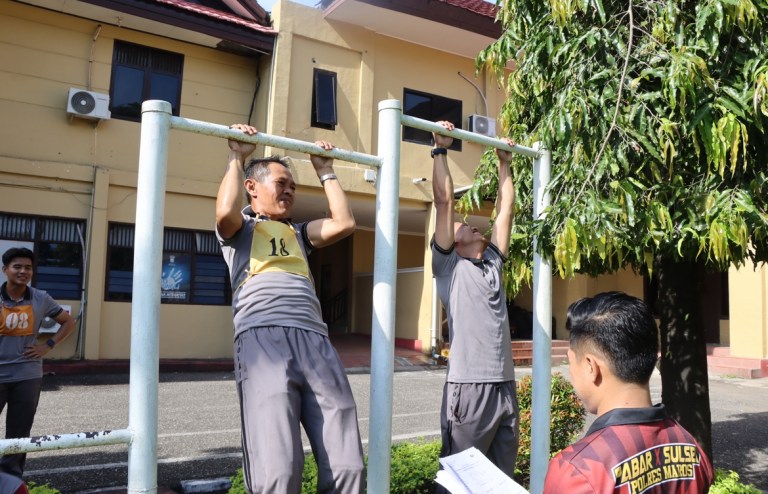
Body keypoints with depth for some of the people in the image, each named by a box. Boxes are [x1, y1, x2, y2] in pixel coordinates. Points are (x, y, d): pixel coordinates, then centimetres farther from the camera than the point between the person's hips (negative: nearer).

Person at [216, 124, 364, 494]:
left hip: (315, 341, 5)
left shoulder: (299, 233, 35)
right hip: (263, 338, -4)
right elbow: (225, 212, -4)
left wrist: (325, 171, 28)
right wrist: (237, 158, 11)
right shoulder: (240, 229, 21)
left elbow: (344, 223, 19)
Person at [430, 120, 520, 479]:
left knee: (501, 477, 13)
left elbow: (505, 211, 21)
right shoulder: (449, 265, 3)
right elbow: (444, 202, -1)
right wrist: (441, 151, 3)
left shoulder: (493, 265, 18)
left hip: (505, 386, 6)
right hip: (468, 387, -6)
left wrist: (504, 164, 27)